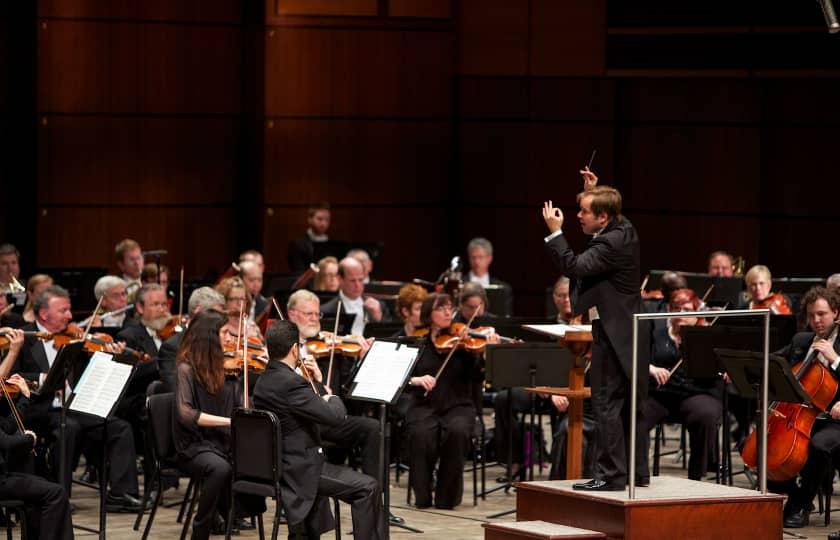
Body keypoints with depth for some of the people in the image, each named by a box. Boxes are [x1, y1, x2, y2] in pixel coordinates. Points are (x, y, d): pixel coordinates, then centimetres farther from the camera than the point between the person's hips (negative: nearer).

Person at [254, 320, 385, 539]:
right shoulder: (291, 382, -23)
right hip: (298, 470, -10)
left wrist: (317, 384, 11)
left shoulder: (263, 382, 8)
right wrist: (332, 397, -4)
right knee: (367, 488, -9)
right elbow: (335, 416, -23)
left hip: (274, 464, 10)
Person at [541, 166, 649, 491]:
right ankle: (638, 472, 19)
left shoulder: (612, 244, -21)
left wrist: (555, 231, -22)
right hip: (627, 331, 10)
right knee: (629, 404, 14)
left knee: (607, 404, -7)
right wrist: (595, 192, 23)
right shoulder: (624, 230, 9)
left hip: (613, 333, -10)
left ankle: (611, 474, -7)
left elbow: (573, 267, -28)